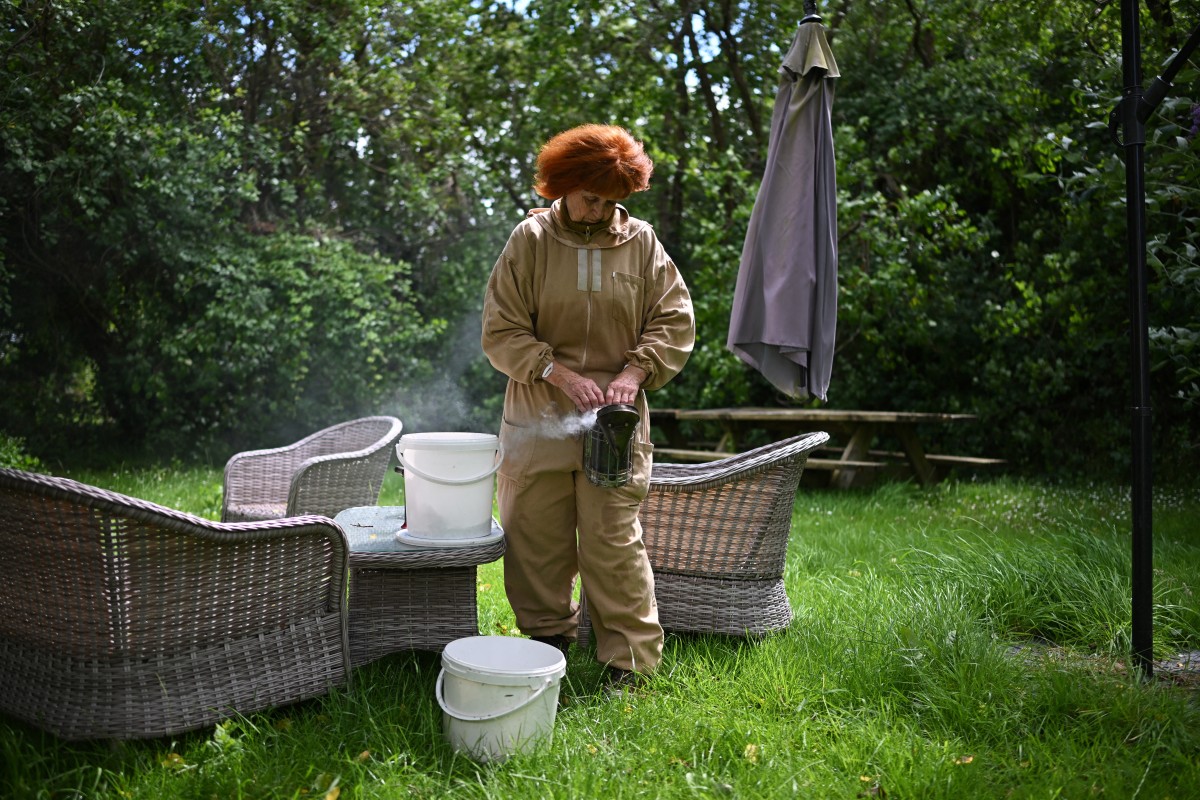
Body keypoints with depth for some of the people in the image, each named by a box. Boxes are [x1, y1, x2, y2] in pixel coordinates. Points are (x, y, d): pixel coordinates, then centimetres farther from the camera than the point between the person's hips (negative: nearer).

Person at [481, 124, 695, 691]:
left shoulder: (641, 242, 4)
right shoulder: (530, 240, -1)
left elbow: (674, 322, 5)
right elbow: (501, 330, -2)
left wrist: (634, 372, -11)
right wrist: (559, 374, -14)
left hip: (614, 416, 0)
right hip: (538, 414, 1)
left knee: (614, 537, -3)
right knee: (536, 534, 8)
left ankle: (630, 657, 9)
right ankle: (548, 634, 29)